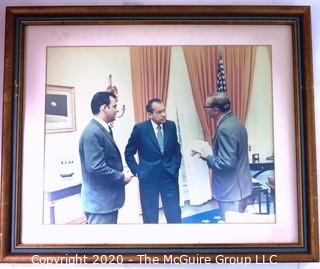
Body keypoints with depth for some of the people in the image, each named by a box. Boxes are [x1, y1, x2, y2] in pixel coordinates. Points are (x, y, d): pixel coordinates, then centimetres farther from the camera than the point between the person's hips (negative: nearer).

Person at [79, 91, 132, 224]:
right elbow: (96, 167, -26)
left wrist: (120, 175, 3)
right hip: (100, 201, -10)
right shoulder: (93, 133, -20)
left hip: (107, 198, 10)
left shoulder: (104, 129, 11)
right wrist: (122, 177, -15)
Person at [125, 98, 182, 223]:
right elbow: (129, 153, -1)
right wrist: (137, 172, -6)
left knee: (174, 215, 8)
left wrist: (175, 167, 4)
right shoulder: (140, 128, -10)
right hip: (148, 177, -2)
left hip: (169, 175, 3)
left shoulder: (171, 125, 0)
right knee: (150, 216, 10)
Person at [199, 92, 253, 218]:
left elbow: (227, 163, -26)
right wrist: (212, 154, 8)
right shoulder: (233, 121, 7)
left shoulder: (225, 128, -24)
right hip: (238, 186, 10)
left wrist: (207, 157, -13)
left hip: (231, 189, -10)